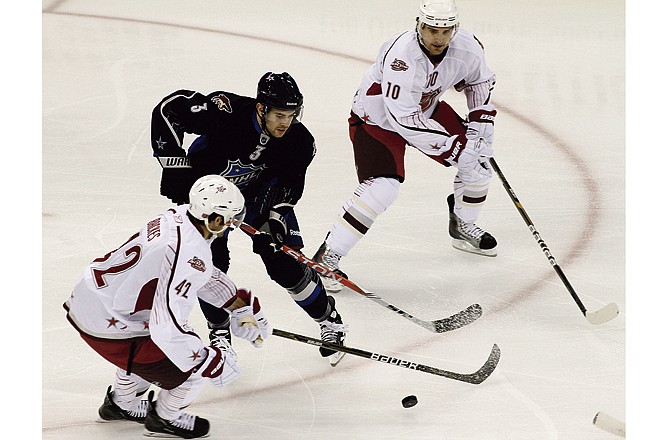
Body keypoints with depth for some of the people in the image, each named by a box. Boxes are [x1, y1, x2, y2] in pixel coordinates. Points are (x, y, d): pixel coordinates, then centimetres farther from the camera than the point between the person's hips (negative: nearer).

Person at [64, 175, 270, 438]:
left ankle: (121, 403, 48)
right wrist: (211, 360, -20)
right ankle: (165, 418, 25)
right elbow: (167, 328, -32)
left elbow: (203, 274, 19)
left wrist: (241, 305, 20)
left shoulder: (177, 217, -1)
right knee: (196, 362, 0)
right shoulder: (189, 253, -29)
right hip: (107, 327, -9)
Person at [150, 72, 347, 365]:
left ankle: (328, 319, 17)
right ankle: (219, 332, 8)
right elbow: (168, 110, -33)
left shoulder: (299, 141, -24)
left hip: (257, 194, 2)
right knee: (212, 261, -14)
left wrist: (275, 220, -28)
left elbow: (290, 185, -13)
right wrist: (175, 165, -33)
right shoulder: (226, 111, -36)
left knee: (285, 262, -5)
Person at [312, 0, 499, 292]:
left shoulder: (467, 47, -17)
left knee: (478, 158, 4)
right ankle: (327, 256, -16)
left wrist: (480, 121, -7)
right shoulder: (401, 56, -38)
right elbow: (405, 119, -38)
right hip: (376, 117, -7)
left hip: (426, 108, 7)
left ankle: (462, 226, 31)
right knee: (383, 187, -25)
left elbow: (480, 81, 7)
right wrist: (453, 147, -35)